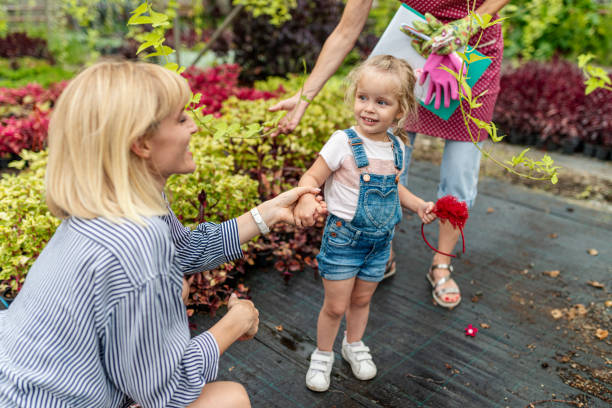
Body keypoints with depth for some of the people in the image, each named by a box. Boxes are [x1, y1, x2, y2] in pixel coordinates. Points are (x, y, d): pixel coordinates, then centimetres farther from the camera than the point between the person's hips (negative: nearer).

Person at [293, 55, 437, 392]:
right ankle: (323, 355, 32)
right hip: (344, 238, -5)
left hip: (379, 242, 5)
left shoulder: (396, 146, 0)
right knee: (335, 305, 6)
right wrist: (306, 200, -40)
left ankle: (354, 345, 47)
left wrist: (418, 205, 3)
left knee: (361, 300, 21)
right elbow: (312, 178, -19)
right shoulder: (344, 142, -18)